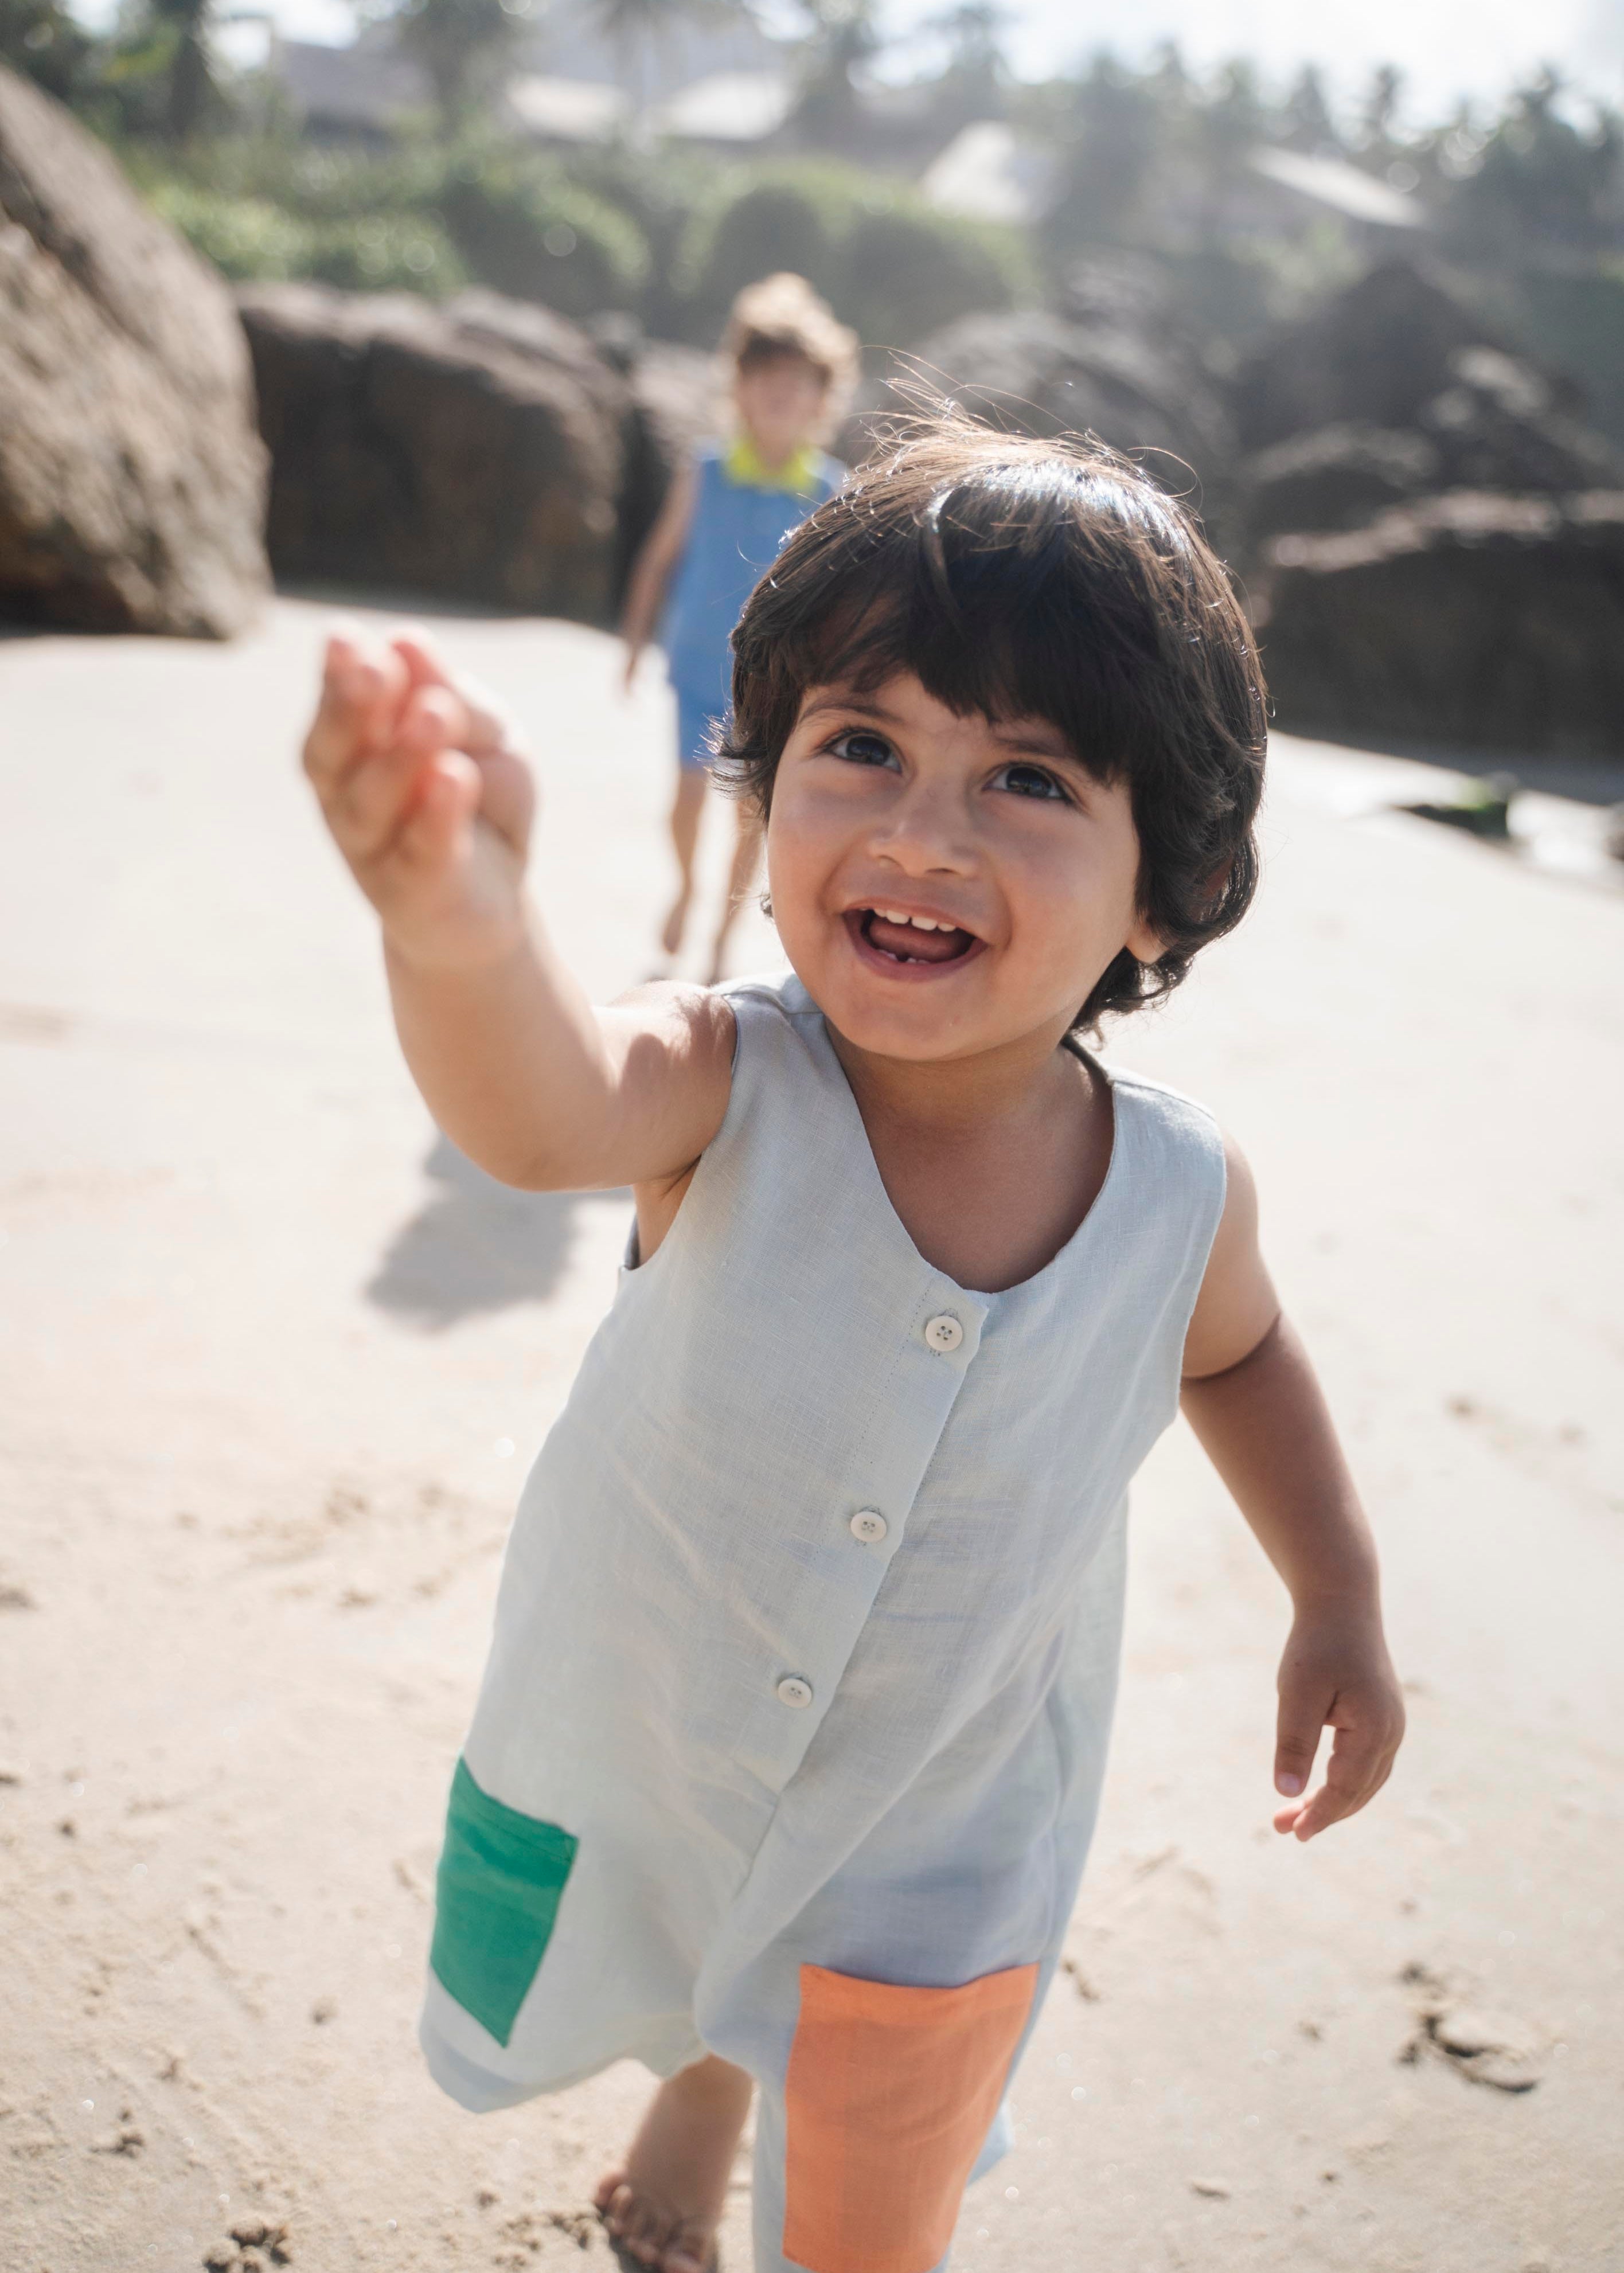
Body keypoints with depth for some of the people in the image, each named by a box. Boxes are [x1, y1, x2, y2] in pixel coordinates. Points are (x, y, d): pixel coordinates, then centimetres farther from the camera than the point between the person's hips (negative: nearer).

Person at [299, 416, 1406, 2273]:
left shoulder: (1181, 1192, -22)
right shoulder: (729, 1091, -30)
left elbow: (1233, 1352, 3)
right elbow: (546, 1111, -55)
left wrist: (1339, 1599, 1)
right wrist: (459, 920, -75)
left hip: (930, 1861, 0)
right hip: (626, 1758, 1)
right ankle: (703, 2075, 67)